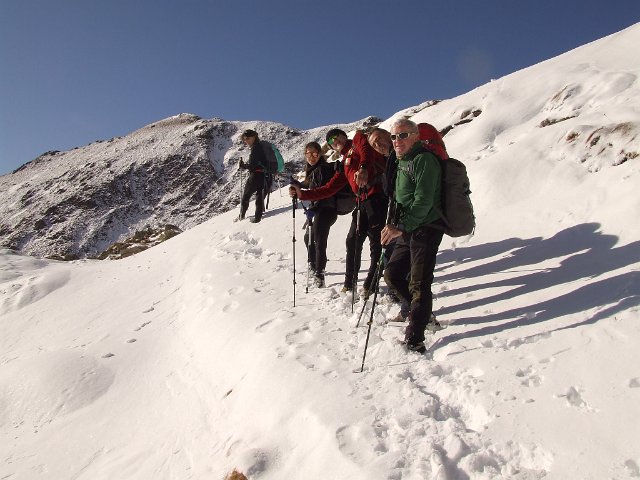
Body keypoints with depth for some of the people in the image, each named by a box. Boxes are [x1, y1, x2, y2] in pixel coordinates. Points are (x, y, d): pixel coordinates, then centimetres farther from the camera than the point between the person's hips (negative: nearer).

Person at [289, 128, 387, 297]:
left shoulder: (358, 139, 8)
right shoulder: (344, 166, 27)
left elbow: (366, 151, -16)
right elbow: (329, 189, 23)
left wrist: (363, 169, -37)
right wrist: (301, 194, 19)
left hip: (377, 193, -8)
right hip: (363, 201, 8)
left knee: (375, 241, -4)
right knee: (353, 241, 12)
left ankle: (370, 285, 4)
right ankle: (349, 284, 24)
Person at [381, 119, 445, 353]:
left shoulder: (424, 160, -13)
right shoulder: (402, 162, 16)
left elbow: (423, 201, -22)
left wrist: (401, 227, -28)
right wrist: (395, 226, 15)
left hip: (425, 229, -10)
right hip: (407, 230, 10)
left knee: (419, 284, -8)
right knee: (392, 274, 13)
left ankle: (414, 340, -4)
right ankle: (424, 315, 27)